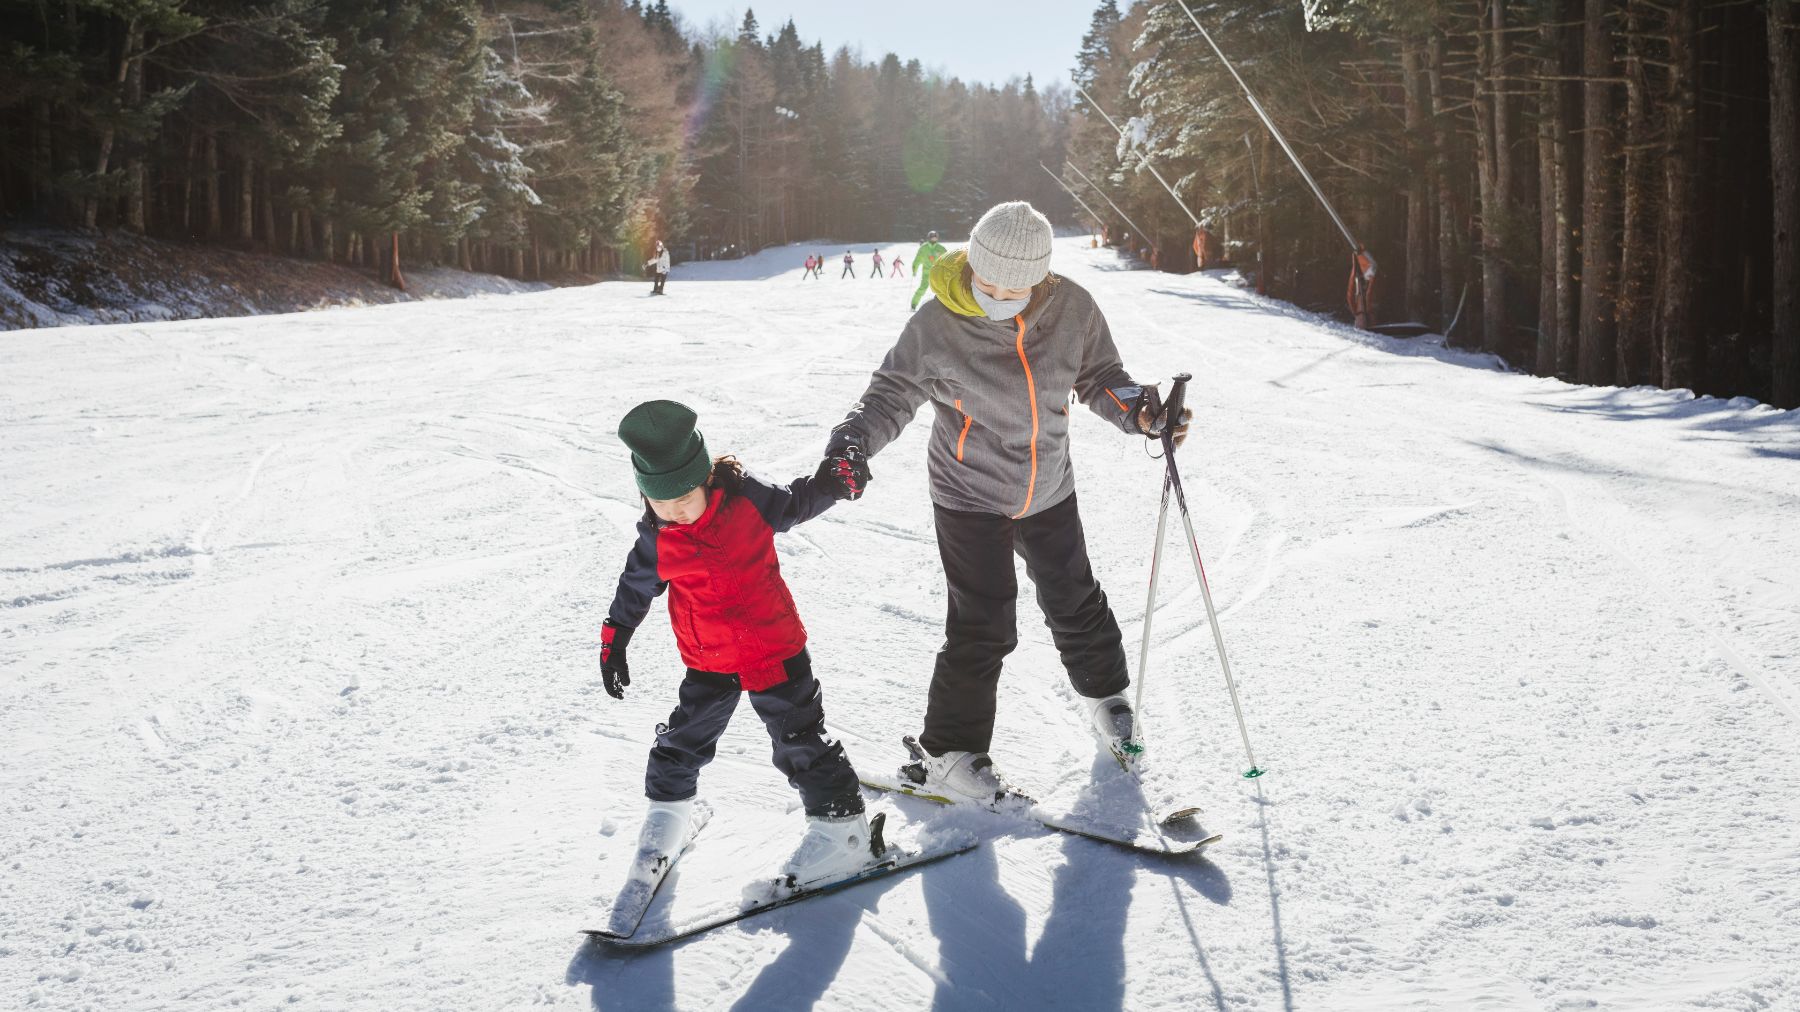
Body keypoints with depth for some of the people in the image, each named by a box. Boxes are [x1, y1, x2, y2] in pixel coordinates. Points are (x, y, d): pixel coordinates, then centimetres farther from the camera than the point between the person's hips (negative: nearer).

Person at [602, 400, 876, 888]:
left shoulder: (747, 499, -16)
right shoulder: (657, 538, -11)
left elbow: (795, 501, 3)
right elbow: (635, 587, 6)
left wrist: (835, 481, -14)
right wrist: (614, 640, 11)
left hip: (775, 650, -2)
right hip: (709, 663, 2)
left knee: (800, 739, 2)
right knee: (685, 738, 13)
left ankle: (841, 827, 15)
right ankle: (667, 807, 40)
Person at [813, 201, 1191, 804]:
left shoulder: (1072, 309, -13)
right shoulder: (938, 326, -22)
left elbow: (1098, 375, 2)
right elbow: (893, 394, -10)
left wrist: (1139, 410, -16)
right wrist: (853, 444, -27)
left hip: (1049, 492, 4)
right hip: (970, 498, -4)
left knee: (1075, 602, 20)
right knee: (984, 628, -6)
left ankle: (1104, 695, 47)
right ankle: (949, 755, 11)